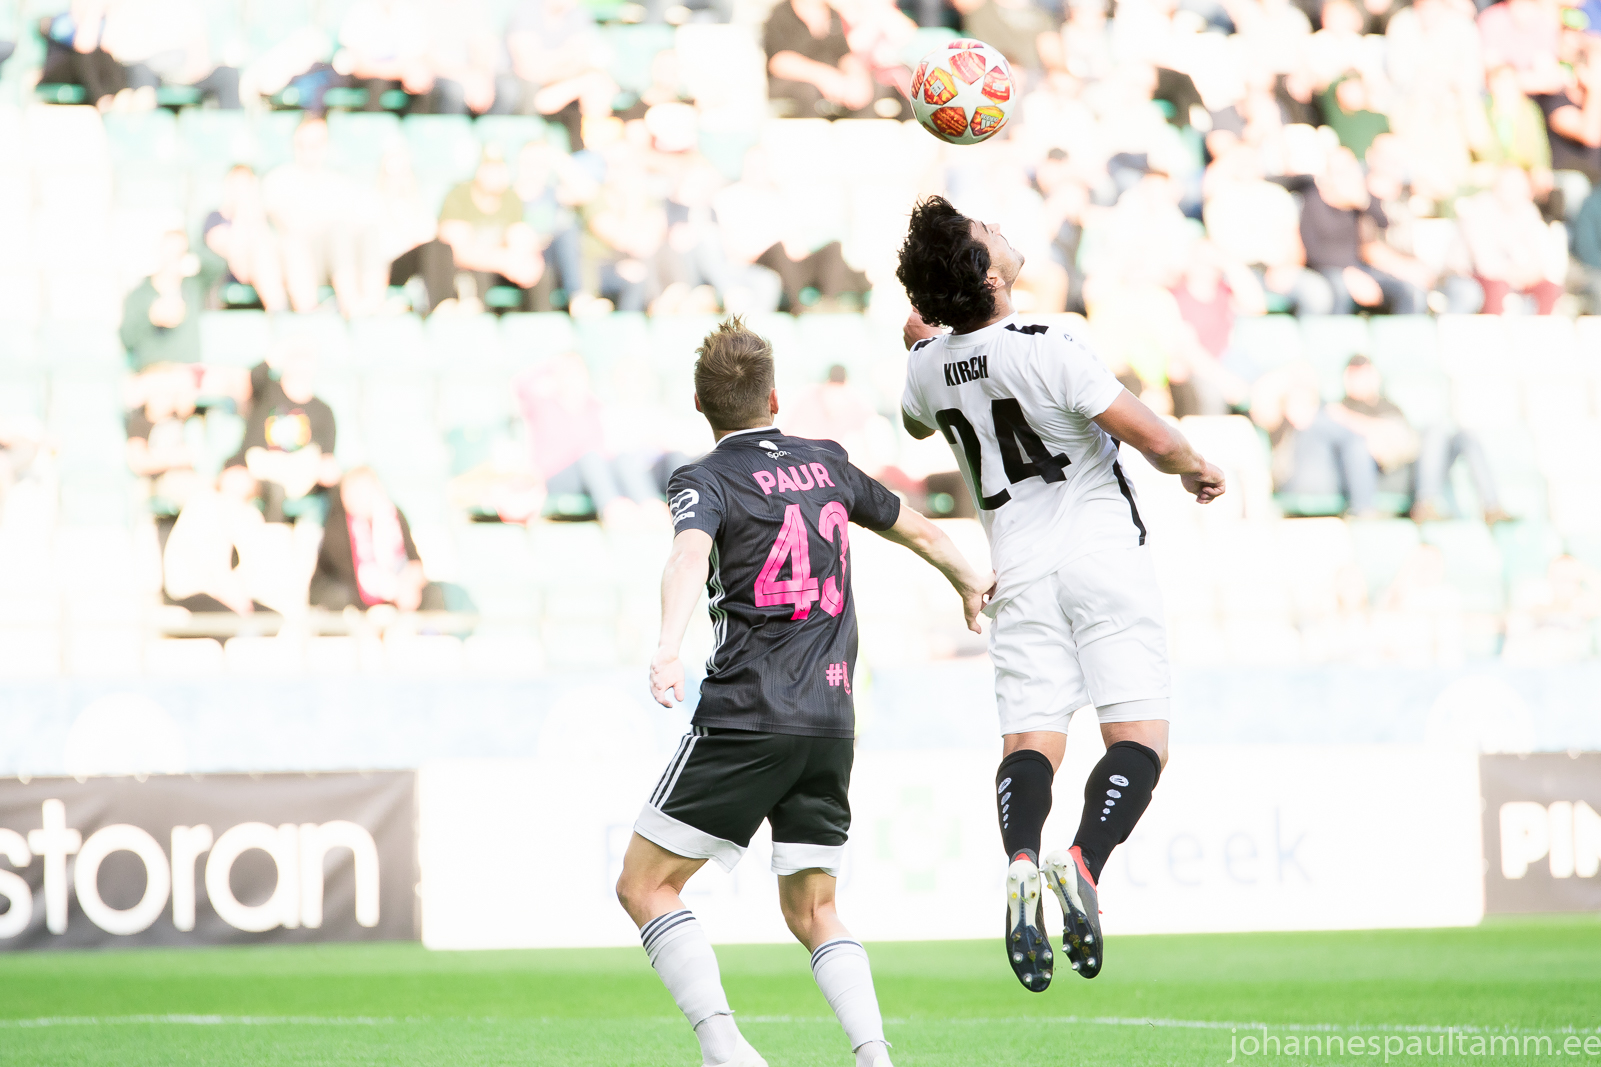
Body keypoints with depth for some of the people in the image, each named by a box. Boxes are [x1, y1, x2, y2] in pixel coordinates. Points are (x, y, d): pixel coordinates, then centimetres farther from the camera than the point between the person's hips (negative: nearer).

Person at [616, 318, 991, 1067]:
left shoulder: (707, 480, 0)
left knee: (645, 885, 2)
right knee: (812, 912, 15)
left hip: (747, 717, -6)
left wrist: (669, 647, -40)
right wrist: (968, 583, 52)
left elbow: (690, 558, -23)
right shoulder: (826, 464, 17)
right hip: (832, 723, 6)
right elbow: (917, 531, 32)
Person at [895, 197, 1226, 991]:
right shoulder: (1048, 351, -17)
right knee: (1138, 735, -4)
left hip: (1019, 568, 5)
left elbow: (917, 423, 27)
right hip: (1103, 554, -5)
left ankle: (1021, 864, -29)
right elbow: (1154, 441, -14)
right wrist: (1198, 472, 6)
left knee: (1029, 739, -1)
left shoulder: (927, 365, 1)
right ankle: (1084, 866, -28)